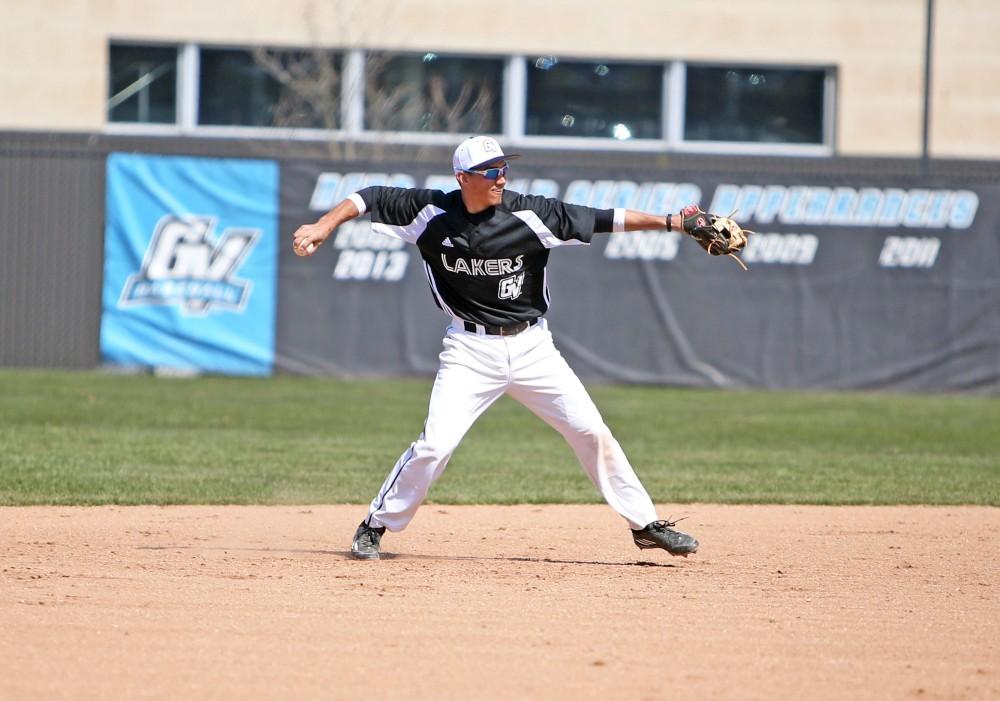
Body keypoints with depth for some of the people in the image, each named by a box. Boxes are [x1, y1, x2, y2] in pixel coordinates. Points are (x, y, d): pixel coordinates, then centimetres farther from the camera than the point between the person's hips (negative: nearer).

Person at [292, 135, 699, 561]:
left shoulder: (528, 214, -10)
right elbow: (370, 199, 0)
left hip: (530, 346, 2)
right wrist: (325, 225, -15)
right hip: (470, 350, -1)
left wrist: (668, 221, -17)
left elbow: (600, 220, -12)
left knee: (591, 431, 1)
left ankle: (645, 524, 14)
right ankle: (375, 527, 5)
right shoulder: (432, 213, -9)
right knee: (435, 445, -13)